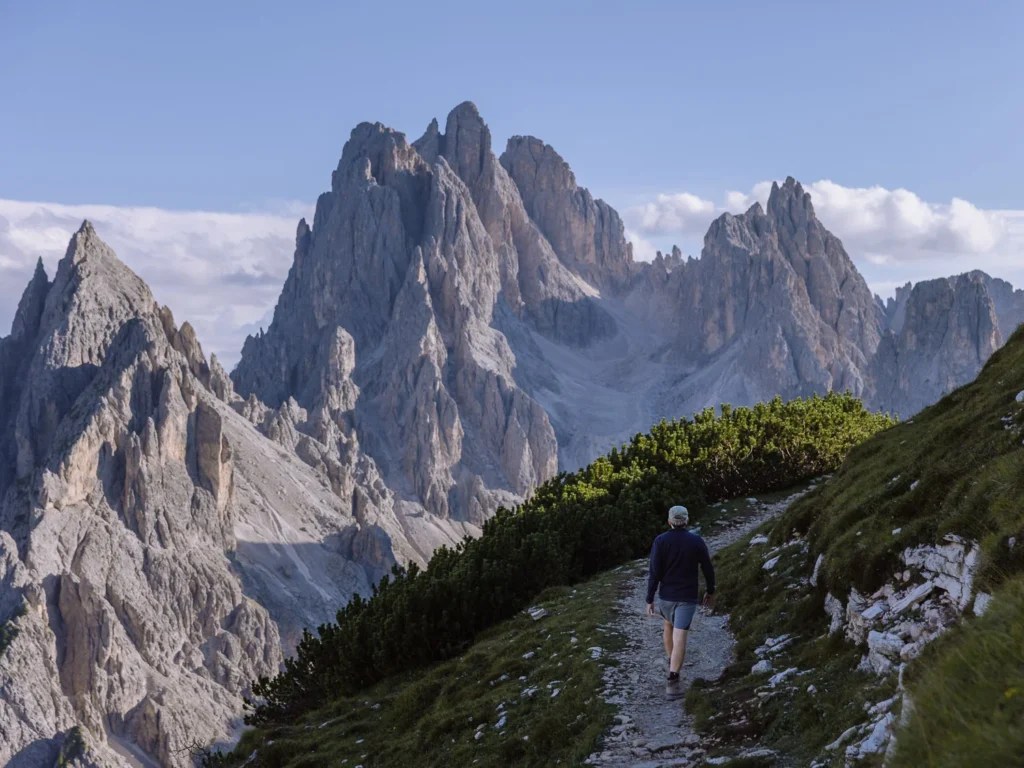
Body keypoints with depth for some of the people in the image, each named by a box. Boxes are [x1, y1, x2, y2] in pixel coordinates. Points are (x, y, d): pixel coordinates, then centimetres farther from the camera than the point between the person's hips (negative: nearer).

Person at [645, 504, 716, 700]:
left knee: (669, 624, 30)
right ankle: (672, 680, -16)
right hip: (687, 597, -1)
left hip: (666, 595, 1)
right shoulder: (697, 541, -8)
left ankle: (672, 663, 45)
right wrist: (711, 591, 15)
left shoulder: (660, 541, -12)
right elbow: (708, 569, -1)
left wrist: (649, 600, -7)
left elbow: (654, 573, -14)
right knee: (679, 638, -5)